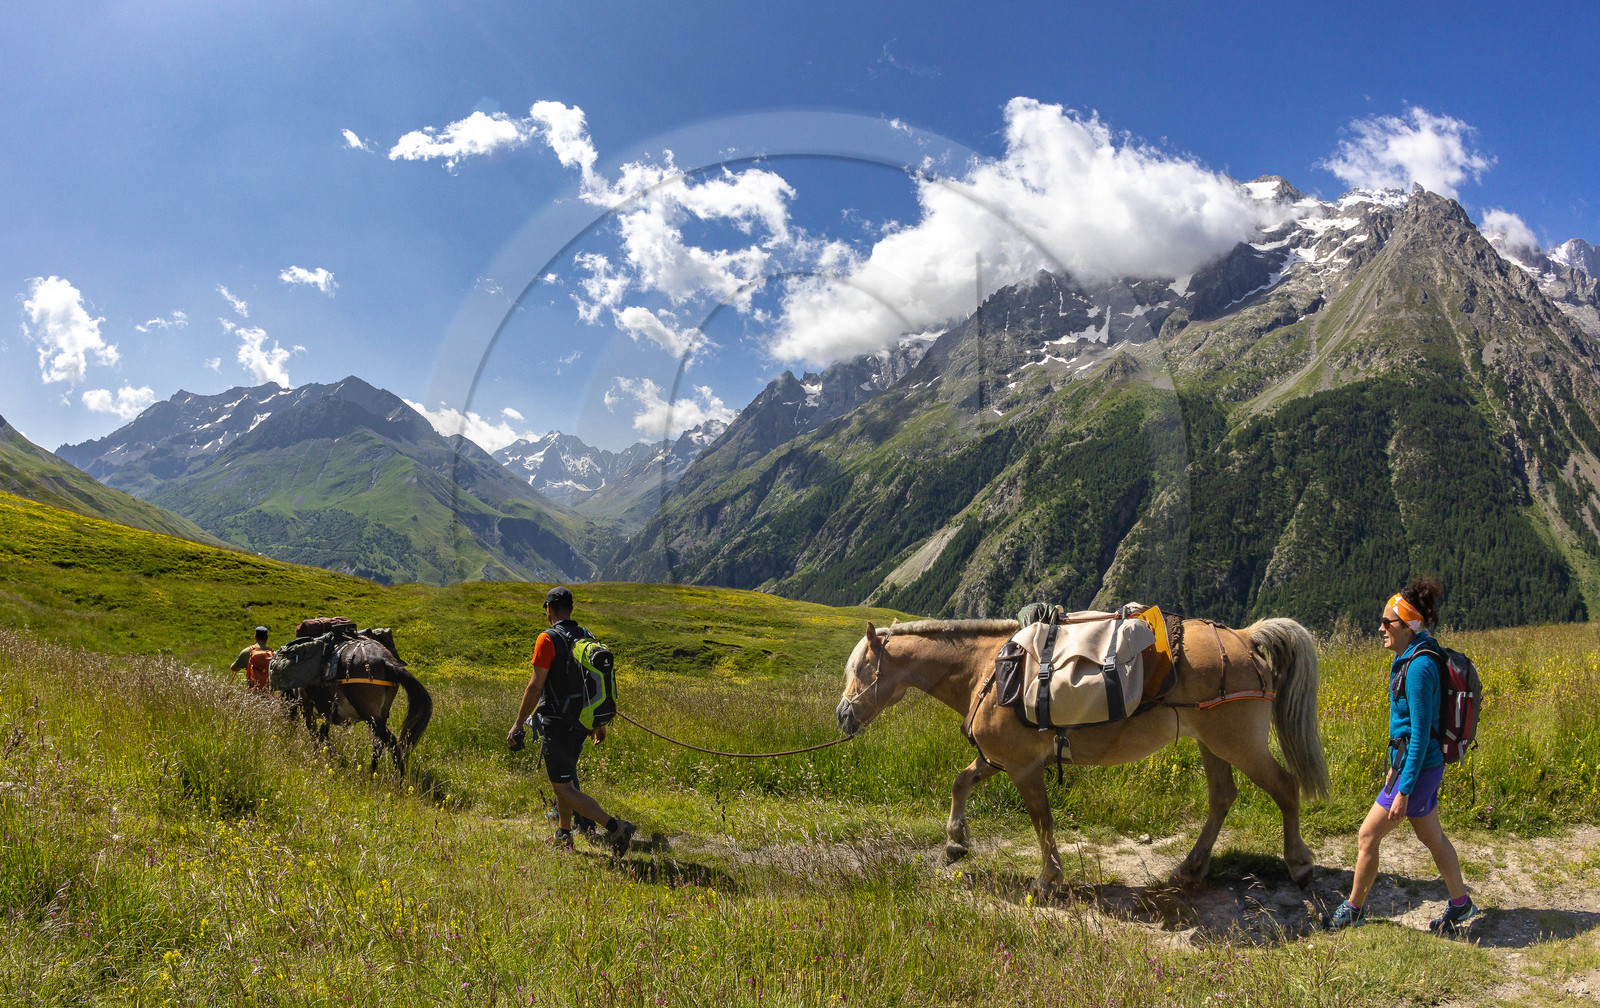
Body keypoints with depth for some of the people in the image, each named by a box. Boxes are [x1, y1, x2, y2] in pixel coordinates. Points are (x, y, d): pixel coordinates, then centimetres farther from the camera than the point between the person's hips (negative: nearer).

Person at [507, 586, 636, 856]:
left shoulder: (548, 639, -13)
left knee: (564, 788, -4)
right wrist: (600, 723, 21)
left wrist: (518, 723, -8)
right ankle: (564, 835, 33)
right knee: (564, 776, 24)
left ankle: (615, 826, -15)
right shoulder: (588, 639, 8)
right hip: (581, 722, 8)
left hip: (557, 723, -7)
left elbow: (535, 686, -16)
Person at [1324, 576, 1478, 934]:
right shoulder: (1408, 659, 6)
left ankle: (1354, 908, 18)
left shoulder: (1419, 667, -24)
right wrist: (1395, 768, 23)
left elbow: (1420, 734, -24)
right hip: (1423, 765, 10)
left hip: (1417, 768, -9)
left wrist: (1403, 790, -22)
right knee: (1431, 837, 23)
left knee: (1367, 837, 2)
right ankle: (1461, 905, 38)